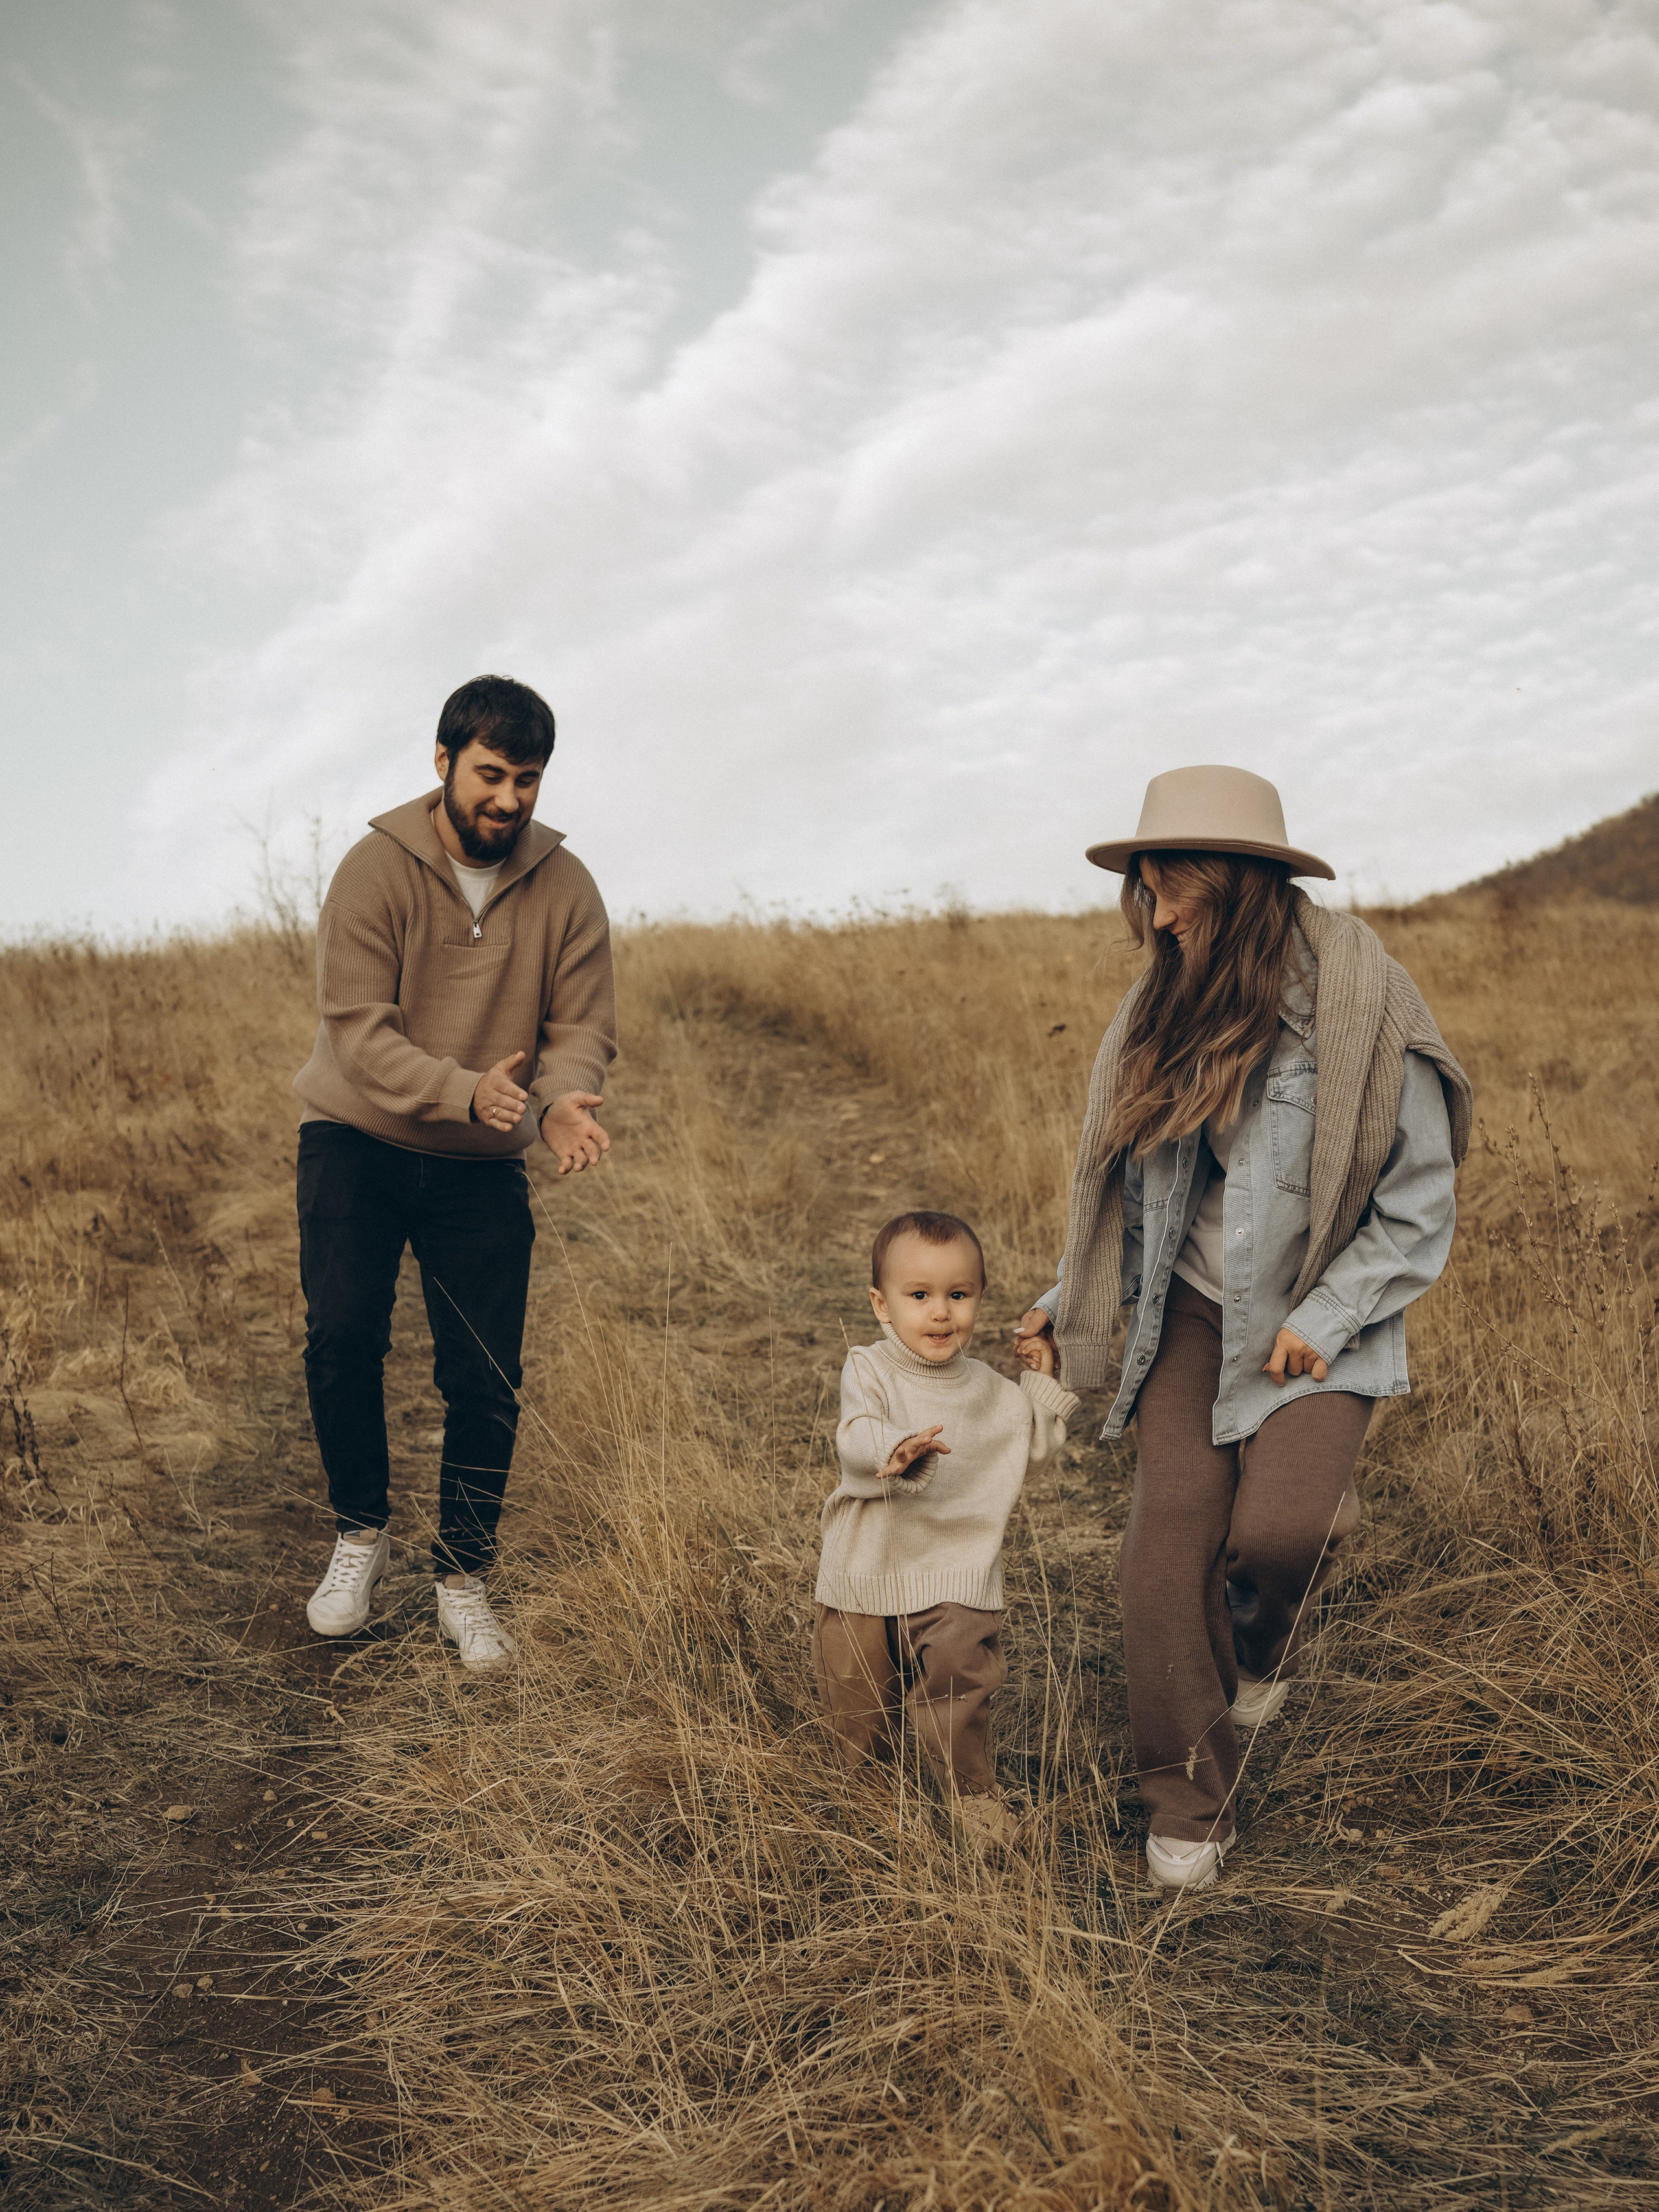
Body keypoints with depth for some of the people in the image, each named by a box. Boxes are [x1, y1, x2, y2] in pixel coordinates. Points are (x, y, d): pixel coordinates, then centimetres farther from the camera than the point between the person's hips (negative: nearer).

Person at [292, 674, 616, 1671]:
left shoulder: (566, 887, -4)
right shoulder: (377, 869, -13)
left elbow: (584, 1027, -5)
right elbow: (358, 1029, -20)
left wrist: (563, 1101, -28)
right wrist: (466, 1091, -36)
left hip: (484, 1168, 2)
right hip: (358, 1139, -2)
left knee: (486, 1377, -2)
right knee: (343, 1330, -18)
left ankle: (464, 1583, 17)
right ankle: (361, 1532, 8)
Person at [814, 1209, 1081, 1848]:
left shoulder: (990, 1389, 5)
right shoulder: (870, 1370, -8)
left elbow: (1034, 1448, 17)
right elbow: (856, 1439, -26)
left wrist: (1044, 1383, 6)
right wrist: (896, 1451, -48)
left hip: (956, 1573, 1)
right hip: (866, 1571, -1)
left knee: (958, 1684, -11)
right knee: (855, 1691, 11)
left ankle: (972, 1790, 14)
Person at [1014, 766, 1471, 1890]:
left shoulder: (1363, 1004, -14)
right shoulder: (1172, 1005, 3)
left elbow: (1421, 1204, -8)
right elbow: (1133, 1176, 13)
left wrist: (1325, 1320, -14)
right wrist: (1075, 1299, 9)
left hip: (1320, 1320, -4)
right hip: (1195, 1306, 4)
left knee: (1277, 1530, -22)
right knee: (1171, 1528, -6)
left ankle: (1264, 1645, 17)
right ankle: (1191, 1797, 12)